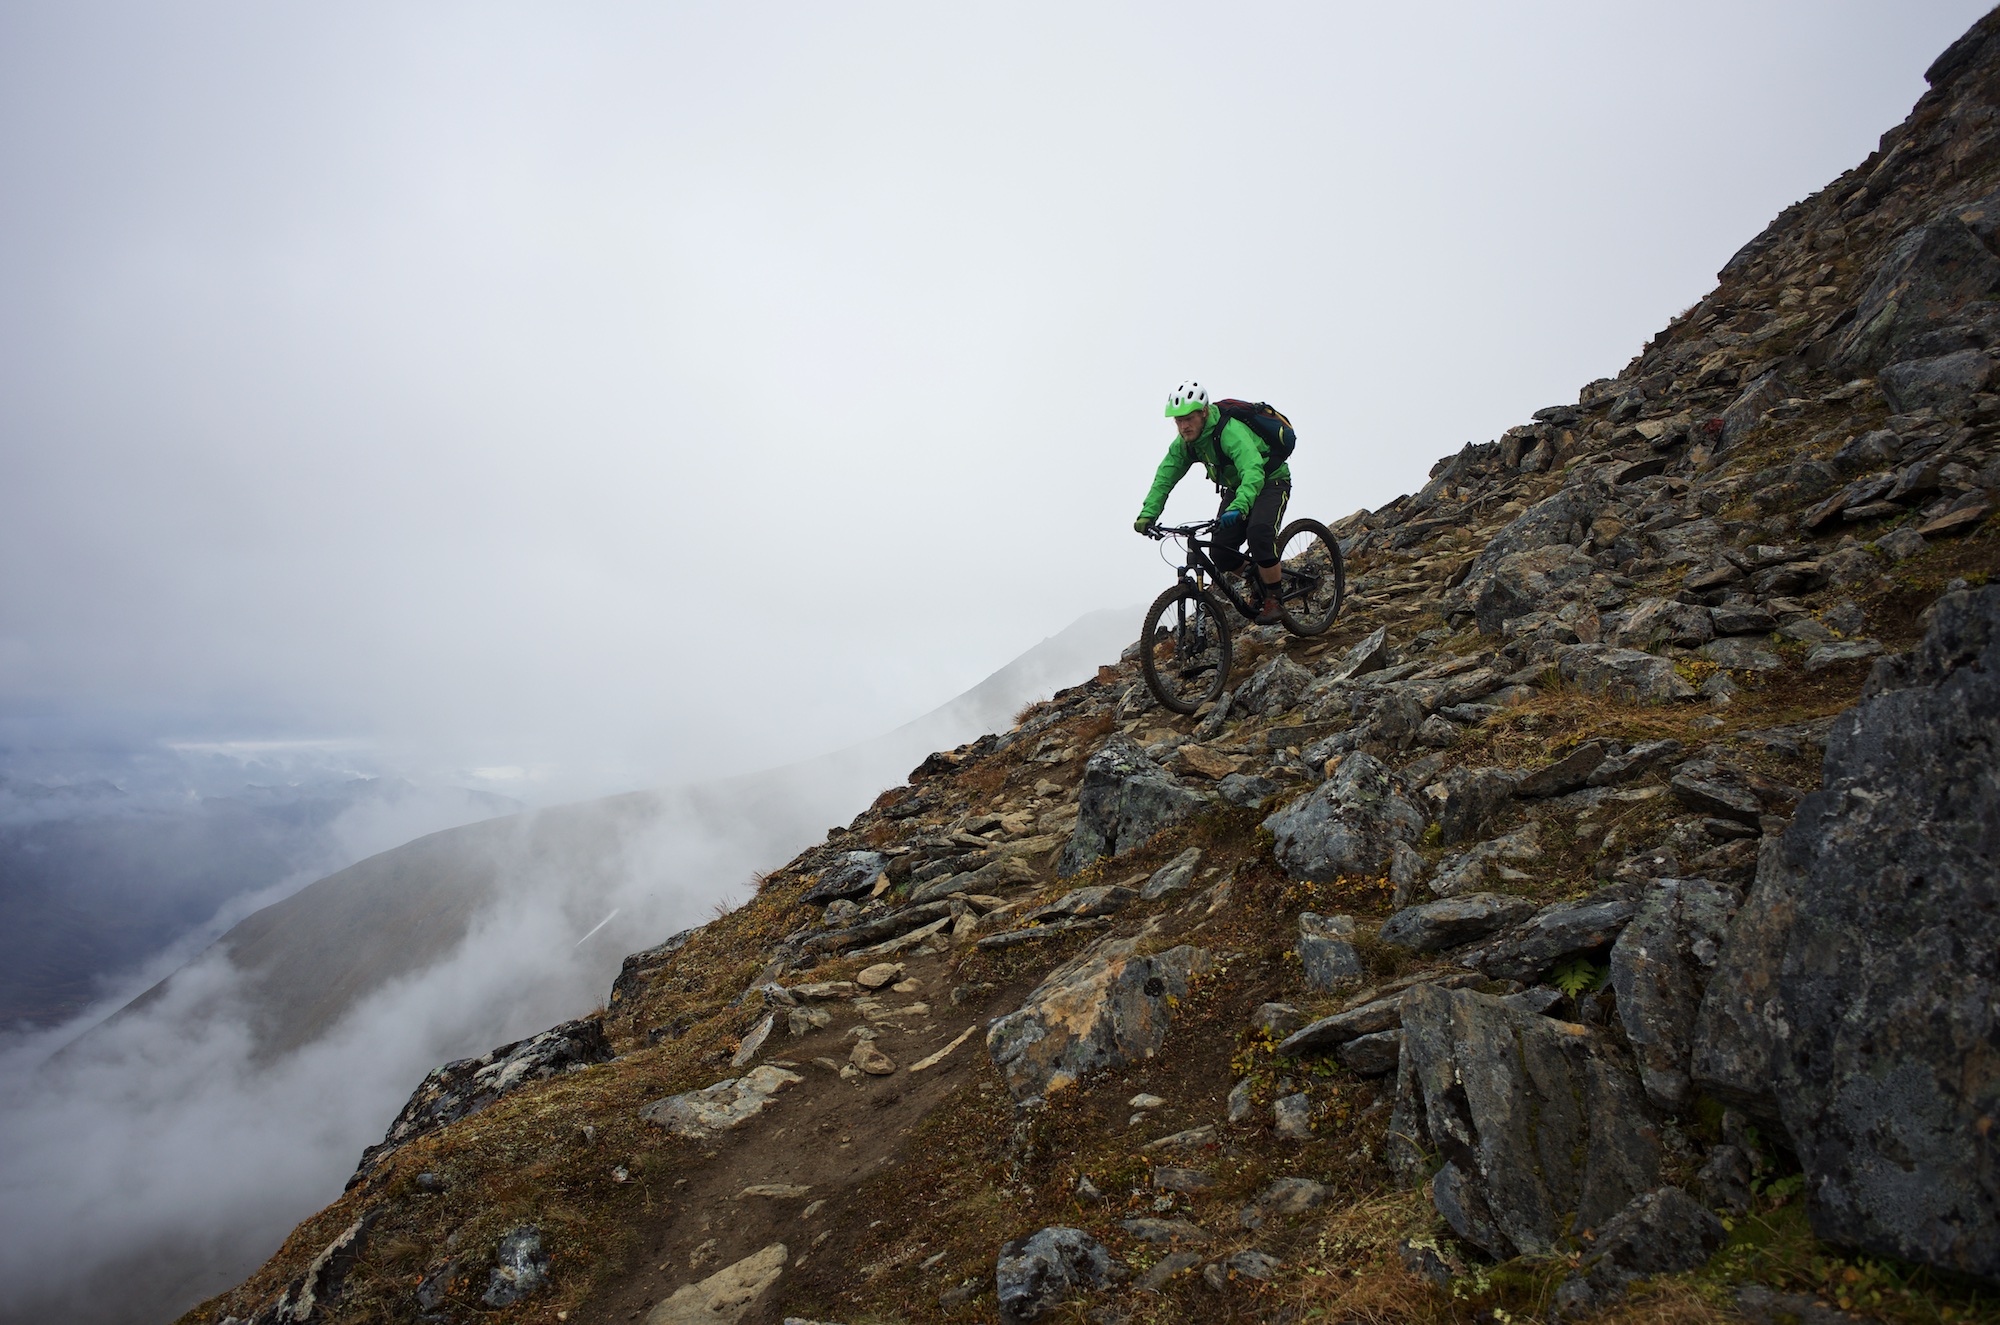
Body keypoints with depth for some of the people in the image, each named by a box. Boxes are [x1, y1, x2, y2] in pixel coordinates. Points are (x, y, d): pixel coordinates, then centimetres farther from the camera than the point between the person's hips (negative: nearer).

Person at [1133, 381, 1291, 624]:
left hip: (1269, 482, -6)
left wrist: (1238, 508, -64)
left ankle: (1273, 599, -15)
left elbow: (1253, 472, -48)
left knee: (1258, 531, -33)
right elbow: (1164, 478, -10)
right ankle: (1256, 581, 20)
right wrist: (1147, 515, -25)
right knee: (1220, 553, -10)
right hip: (1235, 488, 7)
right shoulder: (1183, 444, -12)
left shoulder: (1231, 431, -34)